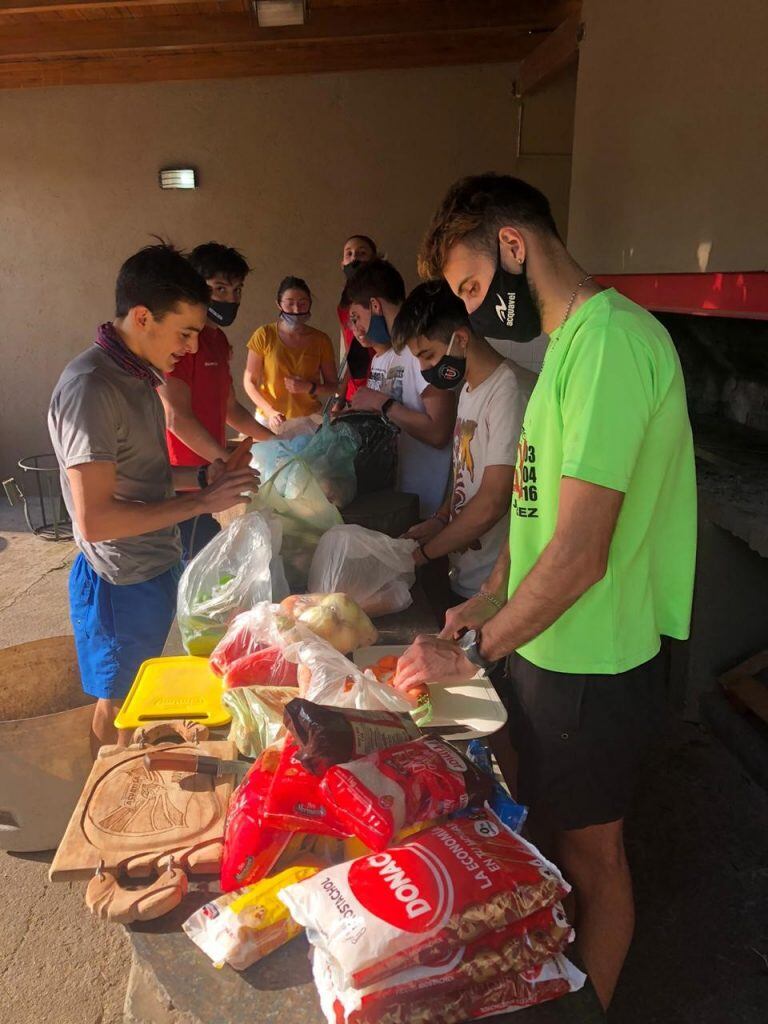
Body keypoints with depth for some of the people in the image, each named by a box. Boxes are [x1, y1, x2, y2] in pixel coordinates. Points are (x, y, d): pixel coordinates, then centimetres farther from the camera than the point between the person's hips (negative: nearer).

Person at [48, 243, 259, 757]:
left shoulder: (137, 374, 5)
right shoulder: (91, 387, -25)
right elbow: (94, 519, -28)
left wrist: (203, 477, 0)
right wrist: (201, 502, -24)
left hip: (152, 568, 9)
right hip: (121, 581, -9)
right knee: (117, 706, 12)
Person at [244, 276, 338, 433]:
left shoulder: (321, 340, 0)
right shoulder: (264, 335, -5)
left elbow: (333, 386, 5)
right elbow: (249, 382, -3)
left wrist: (309, 388, -14)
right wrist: (270, 412, -17)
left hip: (310, 421, 1)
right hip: (270, 420, -1)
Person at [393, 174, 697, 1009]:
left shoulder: (610, 340, -24)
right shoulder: (571, 338, 9)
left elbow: (580, 553, -27)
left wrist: (471, 651, -17)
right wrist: (491, 600, 8)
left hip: (591, 663, -9)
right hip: (548, 643, 9)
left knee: (590, 850, 14)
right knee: (551, 827, 25)